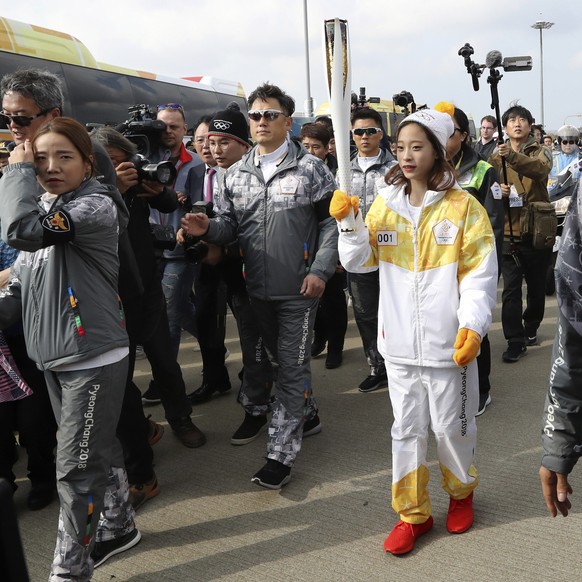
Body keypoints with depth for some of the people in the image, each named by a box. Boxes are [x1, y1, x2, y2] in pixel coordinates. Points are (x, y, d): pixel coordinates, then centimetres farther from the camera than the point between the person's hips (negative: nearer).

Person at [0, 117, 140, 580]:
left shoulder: (98, 206, -15)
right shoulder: (42, 211, 11)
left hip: (94, 358, -8)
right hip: (53, 357, 8)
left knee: (76, 465, -1)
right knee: (98, 449, 20)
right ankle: (118, 527, 39)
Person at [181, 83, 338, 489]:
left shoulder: (310, 169, -5)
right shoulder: (237, 174, 8)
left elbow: (333, 221, -5)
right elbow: (231, 224, 10)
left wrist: (320, 271, -14)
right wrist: (208, 228, -12)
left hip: (299, 289, -5)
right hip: (259, 288, 5)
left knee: (292, 367, -1)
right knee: (283, 359, 20)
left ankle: (281, 453, 5)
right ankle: (307, 414, 42)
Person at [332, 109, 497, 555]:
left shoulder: (463, 206, -5)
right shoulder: (385, 204, 5)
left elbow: (480, 274, -7)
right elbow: (358, 261, 3)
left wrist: (472, 326, -18)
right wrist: (348, 222, -13)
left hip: (449, 343, -3)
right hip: (400, 341, 3)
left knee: (452, 426, 12)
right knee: (407, 428, 12)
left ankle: (461, 492, 41)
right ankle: (413, 514, 27)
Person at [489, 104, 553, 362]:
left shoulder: (541, 152, 0)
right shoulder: (497, 156, 6)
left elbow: (540, 169, -24)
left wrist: (513, 157, -43)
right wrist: (498, 191, -20)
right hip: (508, 232, 0)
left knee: (537, 285, 14)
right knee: (511, 289, -4)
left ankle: (530, 328, 36)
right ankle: (515, 342, 2)